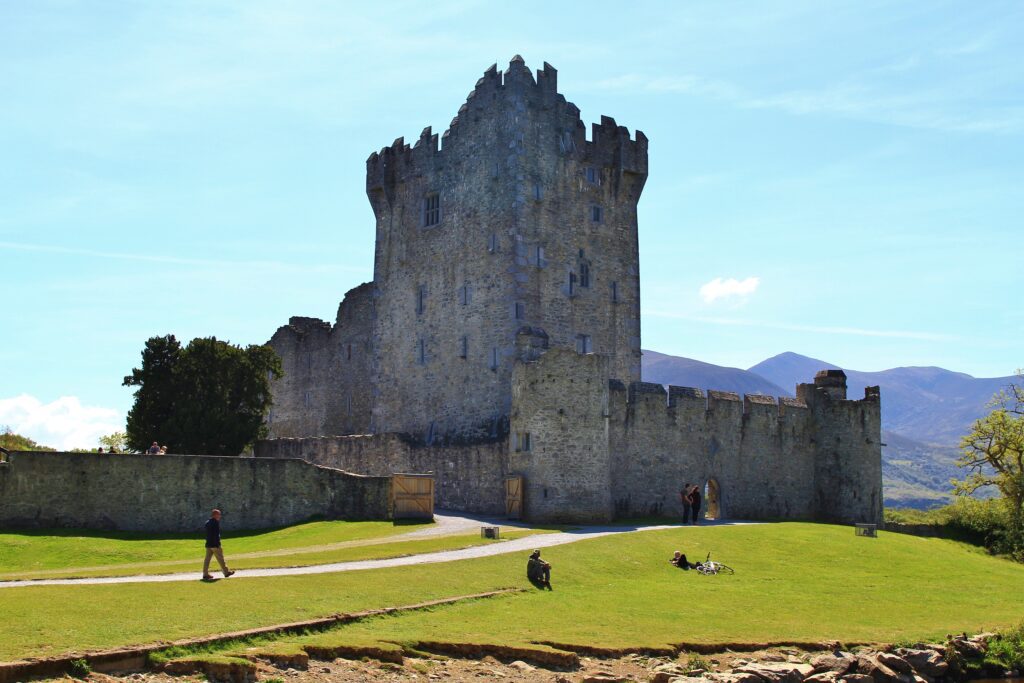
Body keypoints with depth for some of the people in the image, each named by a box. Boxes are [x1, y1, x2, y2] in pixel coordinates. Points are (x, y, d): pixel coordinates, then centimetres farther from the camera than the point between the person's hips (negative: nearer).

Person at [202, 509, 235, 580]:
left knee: (207, 559, 6)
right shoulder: (215, 522, -14)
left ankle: (205, 574, 5)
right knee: (220, 558, 1)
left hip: (208, 544, 8)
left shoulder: (207, 522, 14)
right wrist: (218, 544, -19)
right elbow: (216, 534, -19)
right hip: (215, 544, -8)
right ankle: (226, 572, 9)